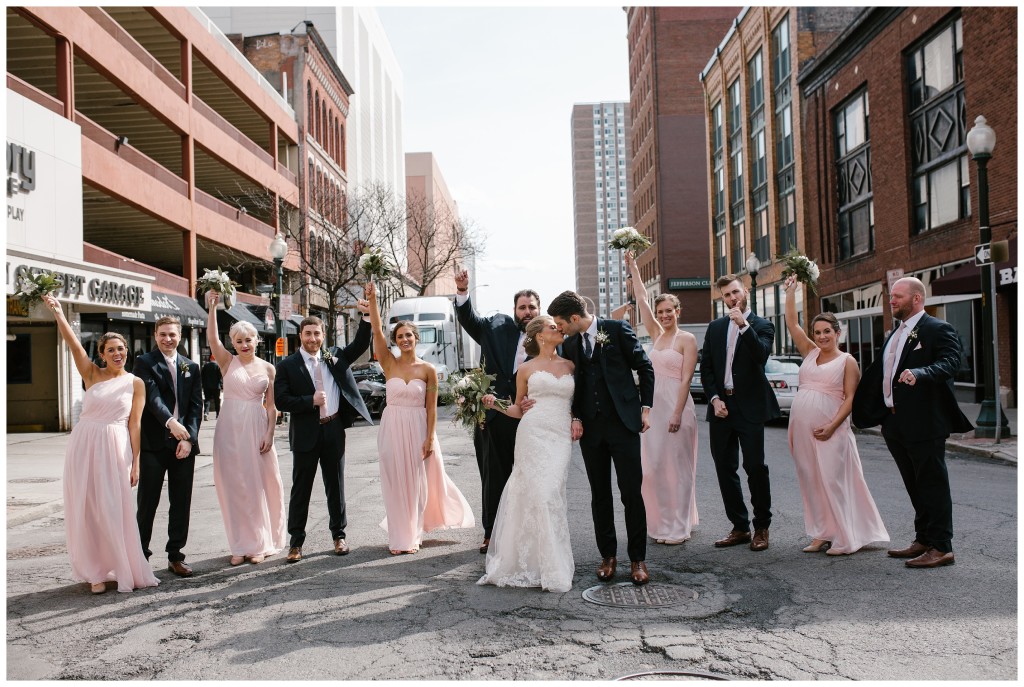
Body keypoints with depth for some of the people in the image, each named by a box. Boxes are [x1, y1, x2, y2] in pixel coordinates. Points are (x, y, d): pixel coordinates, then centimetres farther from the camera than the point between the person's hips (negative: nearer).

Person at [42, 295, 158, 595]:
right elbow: (73, 344, -7)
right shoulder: (92, 374, 6)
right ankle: (95, 571, 16)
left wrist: (135, 463, -2)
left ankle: (122, 569, 15)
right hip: (83, 446, 2)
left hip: (115, 448, -1)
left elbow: (135, 424, 1)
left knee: (114, 511, 2)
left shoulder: (135, 383, 3)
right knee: (85, 509, 5)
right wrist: (58, 312, -20)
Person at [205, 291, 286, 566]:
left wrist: (269, 435, -4)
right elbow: (212, 338, -14)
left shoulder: (268, 368, 6)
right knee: (234, 485, 4)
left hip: (257, 429, 1)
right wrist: (212, 308, -24)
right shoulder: (228, 362, 4)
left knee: (258, 484, 5)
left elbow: (271, 406, 5)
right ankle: (240, 545, 14)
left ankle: (259, 543, 18)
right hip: (230, 428, 0)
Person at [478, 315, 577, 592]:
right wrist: (495, 404, 0)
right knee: (536, 494, -9)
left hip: (561, 436, 2)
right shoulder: (526, 369, 11)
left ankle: (555, 566, 3)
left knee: (551, 494, -8)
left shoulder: (570, 366, 17)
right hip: (533, 433, -2)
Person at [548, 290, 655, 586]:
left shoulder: (617, 329, -3)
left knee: (631, 492, -2)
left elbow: (645, 368, 1)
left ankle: (637, 559, 9)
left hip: (623, 422, -4)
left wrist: (646, 408, -2)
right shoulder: (570, 344, 10)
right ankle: (607, 556, 20)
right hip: (590, 427, 4)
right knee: (600, 494, 8)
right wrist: (575, 418, 2)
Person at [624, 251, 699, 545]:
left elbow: (685, 379, -11)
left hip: (676, 405, -6)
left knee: (676, 466, -1)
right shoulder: (656, 334, 12)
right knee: (654, 465, 7)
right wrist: (633, 268, 13)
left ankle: (678, 527, 6)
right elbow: (641, 299, 14)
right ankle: (661, 523, 17)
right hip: (652, 406, 6)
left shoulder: (687, 339, -5)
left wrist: (677, 414, -18)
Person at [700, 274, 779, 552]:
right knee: (725, 469, 7)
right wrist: (714, 399, -2)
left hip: (749, 407, -4)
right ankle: (739, 527, 17)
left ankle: (761, 528, 10)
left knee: (755, 467, -4)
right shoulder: (715, 327, 13)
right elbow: (705, 368, 10)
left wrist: (743, 325, -22)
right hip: (721, 407, 4)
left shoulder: (761, 326, 2)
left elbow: (761, 355, -17)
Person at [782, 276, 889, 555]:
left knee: (833, 481, -5)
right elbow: (791, 323, 11)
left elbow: (850, 398, -6)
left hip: (829, 430, -5)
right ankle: (822, 534, 16)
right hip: (802, 427, 5)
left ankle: (845, 539, 4)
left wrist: (832, 426, -17)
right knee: (811, 481, 7)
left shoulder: (847, 361, 0)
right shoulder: (810, 353, 14)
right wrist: (790, 290, 7)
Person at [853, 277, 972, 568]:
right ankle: (923, 540, 28)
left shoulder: (938, 329, -8)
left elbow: (950, 362, -24)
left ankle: (941, 548, 6)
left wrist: (918, 374, -41)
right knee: (916, 487, 17)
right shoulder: (895, 335, 18)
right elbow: (880, 373, 20)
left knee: (933, 485, -1)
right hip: (896, 424, 9)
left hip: (924, 423, -9)